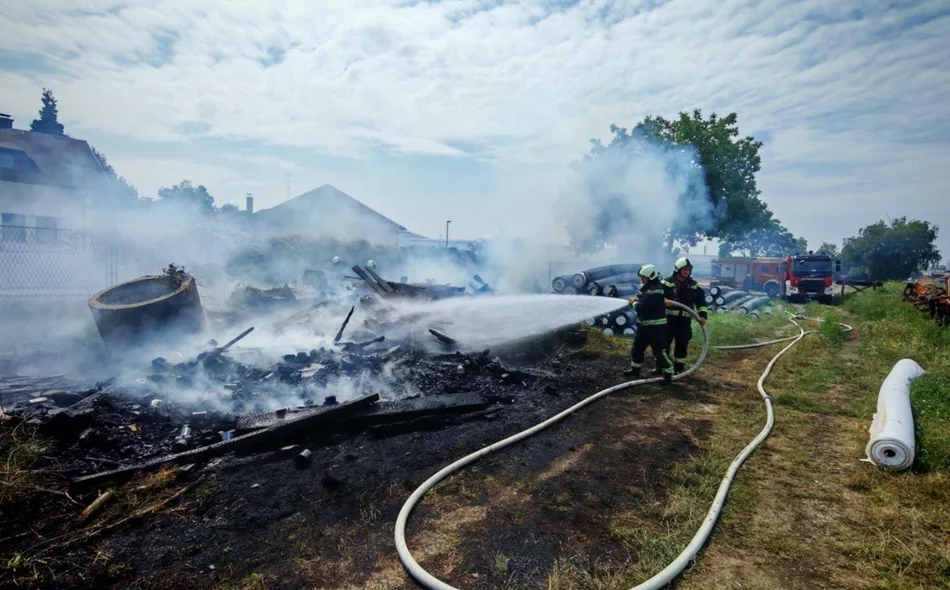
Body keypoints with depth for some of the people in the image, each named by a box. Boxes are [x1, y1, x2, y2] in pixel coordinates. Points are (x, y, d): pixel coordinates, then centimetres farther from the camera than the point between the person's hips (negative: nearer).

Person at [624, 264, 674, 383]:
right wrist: (635, 299, -3)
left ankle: (668, 374, 3)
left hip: (656, 326, -10)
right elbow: (640, 298, 20)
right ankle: (635, 369, 32)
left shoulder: (656, 290, -22)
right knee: (637, 347, 17)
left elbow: (642, 307, -26)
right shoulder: (647, 288, 11)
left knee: (659, 350, -7)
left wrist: (634, 303, -7)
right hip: (644, 325, 10)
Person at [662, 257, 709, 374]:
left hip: (685, 320, 4)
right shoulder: (667, 283, -5)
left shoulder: (694, 285, 8)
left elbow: (701, 301, 11)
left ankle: (679, 368, 22)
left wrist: (703, 315, -2)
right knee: (664, 342, -1)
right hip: (668, 318, -4)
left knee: (682, 344, 9)